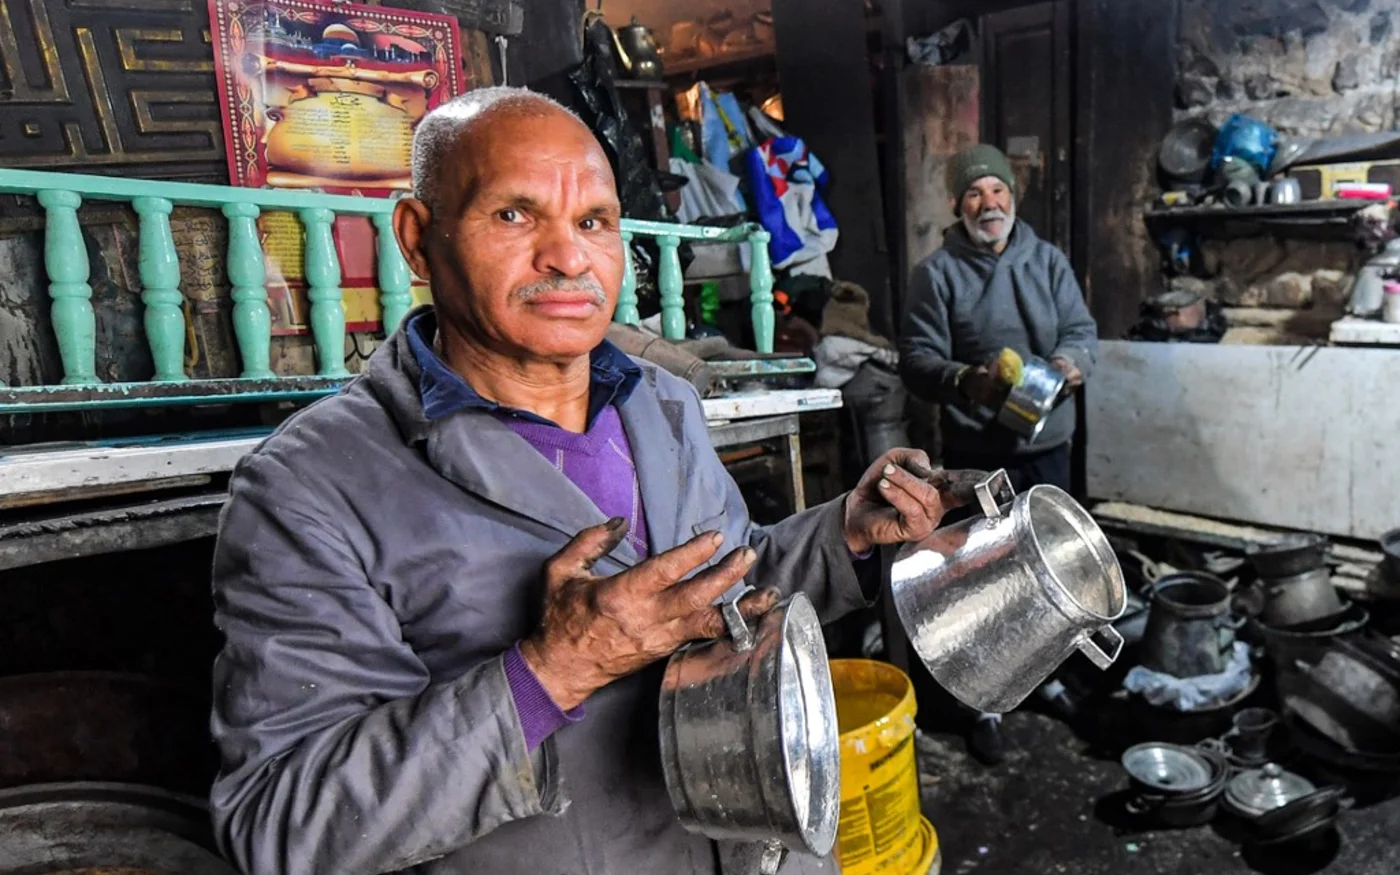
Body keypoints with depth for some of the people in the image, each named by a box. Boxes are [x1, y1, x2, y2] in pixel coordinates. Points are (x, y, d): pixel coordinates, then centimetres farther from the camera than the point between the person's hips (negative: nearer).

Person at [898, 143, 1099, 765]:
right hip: (976, 453, -4)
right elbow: (917, 361, -12)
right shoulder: (937, 273, -7)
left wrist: (1073, 359, -21)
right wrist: (964, 380, -32)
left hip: (1047, 444, 4)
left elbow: (1082, 329, 3)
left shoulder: (1048, 260, 6)